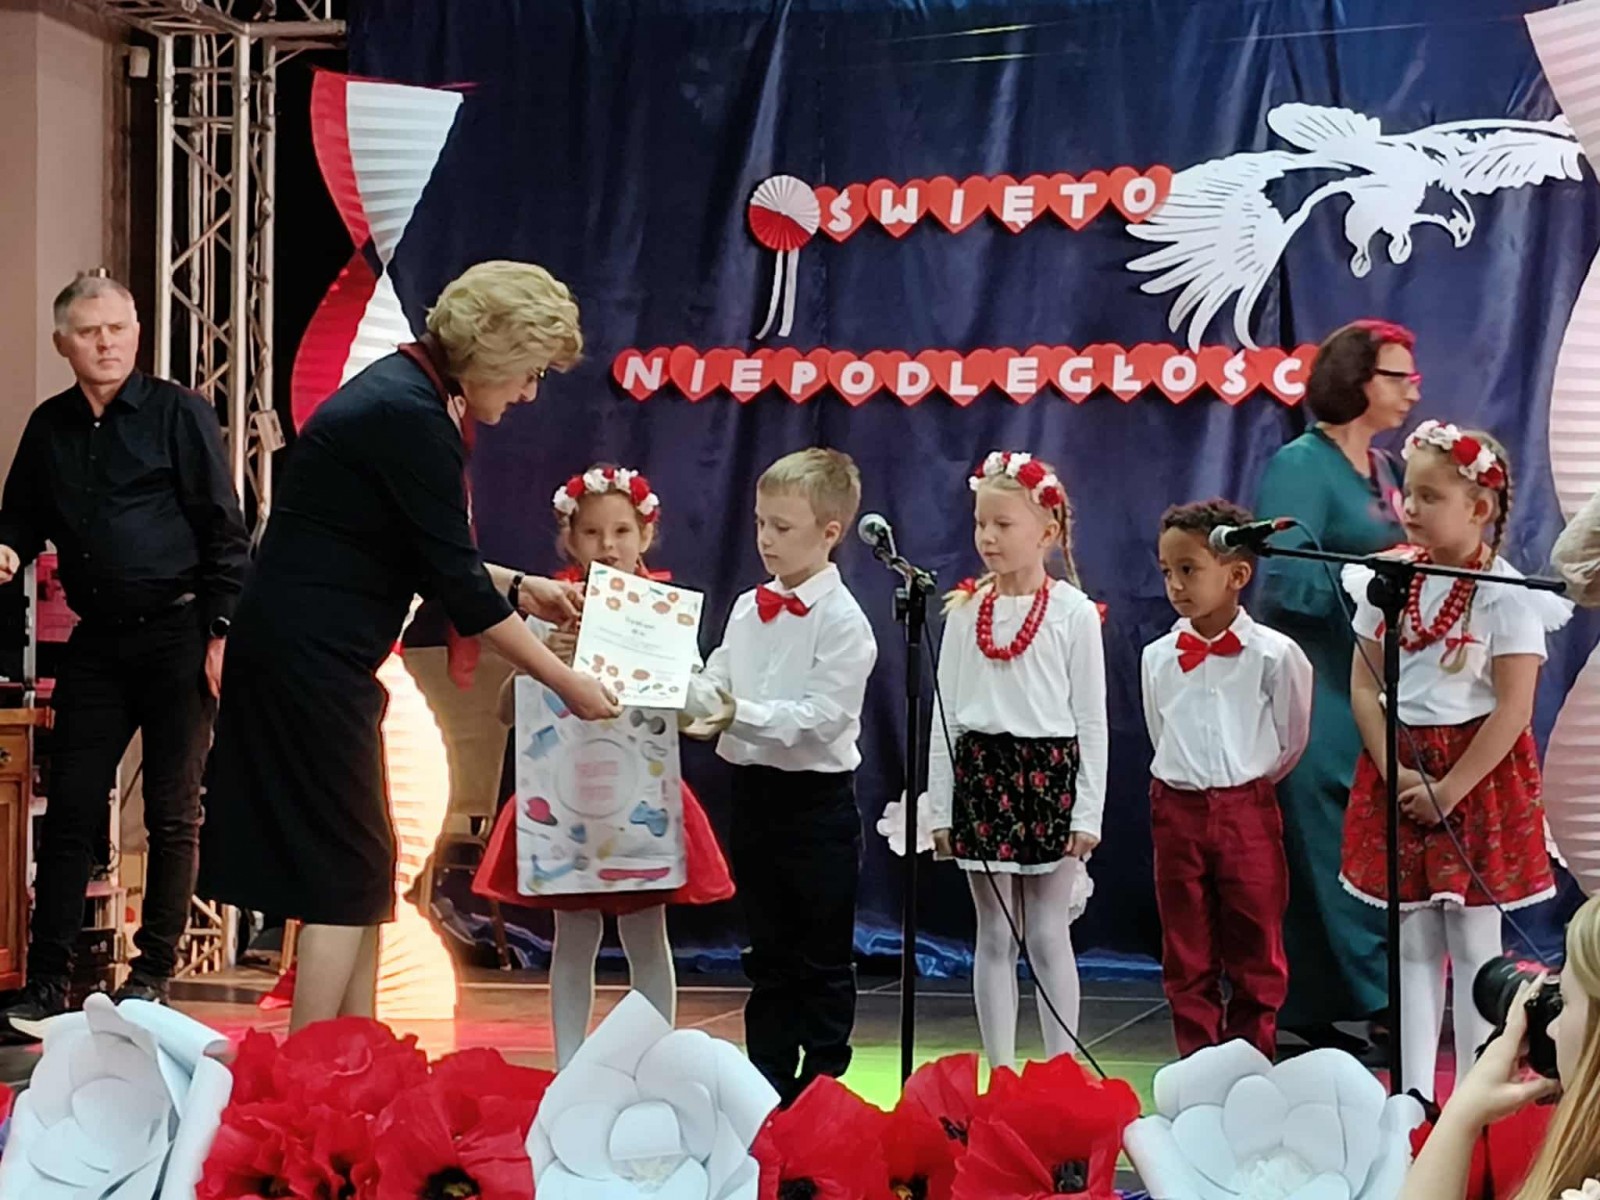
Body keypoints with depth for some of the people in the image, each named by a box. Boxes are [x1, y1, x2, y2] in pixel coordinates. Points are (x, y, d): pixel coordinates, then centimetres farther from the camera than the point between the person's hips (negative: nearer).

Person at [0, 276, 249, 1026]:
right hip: (97, 640, 4)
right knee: (69, 810, 2)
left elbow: (224, 531, -6)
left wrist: (222, 632, -11)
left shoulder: (178, 414, -4)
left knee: (172, 815, 2)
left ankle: (153, 975, 12)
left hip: (176, 633, -4)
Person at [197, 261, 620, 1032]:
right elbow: (457, 590, -18)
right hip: (309, 659, -10)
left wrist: (519, 587, 14)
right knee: (346, 874, -5)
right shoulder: (410, 417, -18)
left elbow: (428, 558, 22)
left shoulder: (404, 392, 11)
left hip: (309, 658, 10)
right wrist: (569, 686, -11)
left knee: (359, 875, 12)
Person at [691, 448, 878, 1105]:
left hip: (817, 802, -6)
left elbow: (820, 715, -19)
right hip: (753, 789, 6)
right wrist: (692, 699, -14)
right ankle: (767, 1084, 23)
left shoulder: (843, 621, -12)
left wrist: (742, 714, -28)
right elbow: (714, 682, 8)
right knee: (768, 954, 15)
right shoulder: (747, 609, 9)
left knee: (822, 959, 4)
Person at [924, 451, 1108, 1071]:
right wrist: (939, 806, 4)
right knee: (994, 936, 7)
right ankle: (999, 1073, 14)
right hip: (981, 771, 3)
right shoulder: (965, 611, 5)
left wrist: (1088, 812, -7)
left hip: (1049, 772, -3)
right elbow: (945, 714, 8)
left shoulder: (1074, 612, -4)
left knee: (1049, 936, 2)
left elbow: (1092, 719, -3)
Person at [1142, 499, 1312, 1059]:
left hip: (1249, 811, -3)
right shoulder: (1157, 657, 2)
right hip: (1177, 812, 3)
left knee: (1256, 956, 7)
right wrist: (1187, 784, 10)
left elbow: (1291, 740, 4)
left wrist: (1244, 784, 10)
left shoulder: (1275, 655, -8)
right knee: (1187, 957, 8)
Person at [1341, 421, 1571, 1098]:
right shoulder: (1388, 581, 3)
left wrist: (1449, 788, -17)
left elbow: (1513, 710, -14)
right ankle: (1412, 1094, 16)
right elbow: (1364, 687, 1)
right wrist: (1398, 775, -11)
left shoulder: (1505, 595, -11)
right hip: (1399, 770, 4)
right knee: (1411, 944, 9)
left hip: (1478, 774, -4)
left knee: (1473, 945, 3)